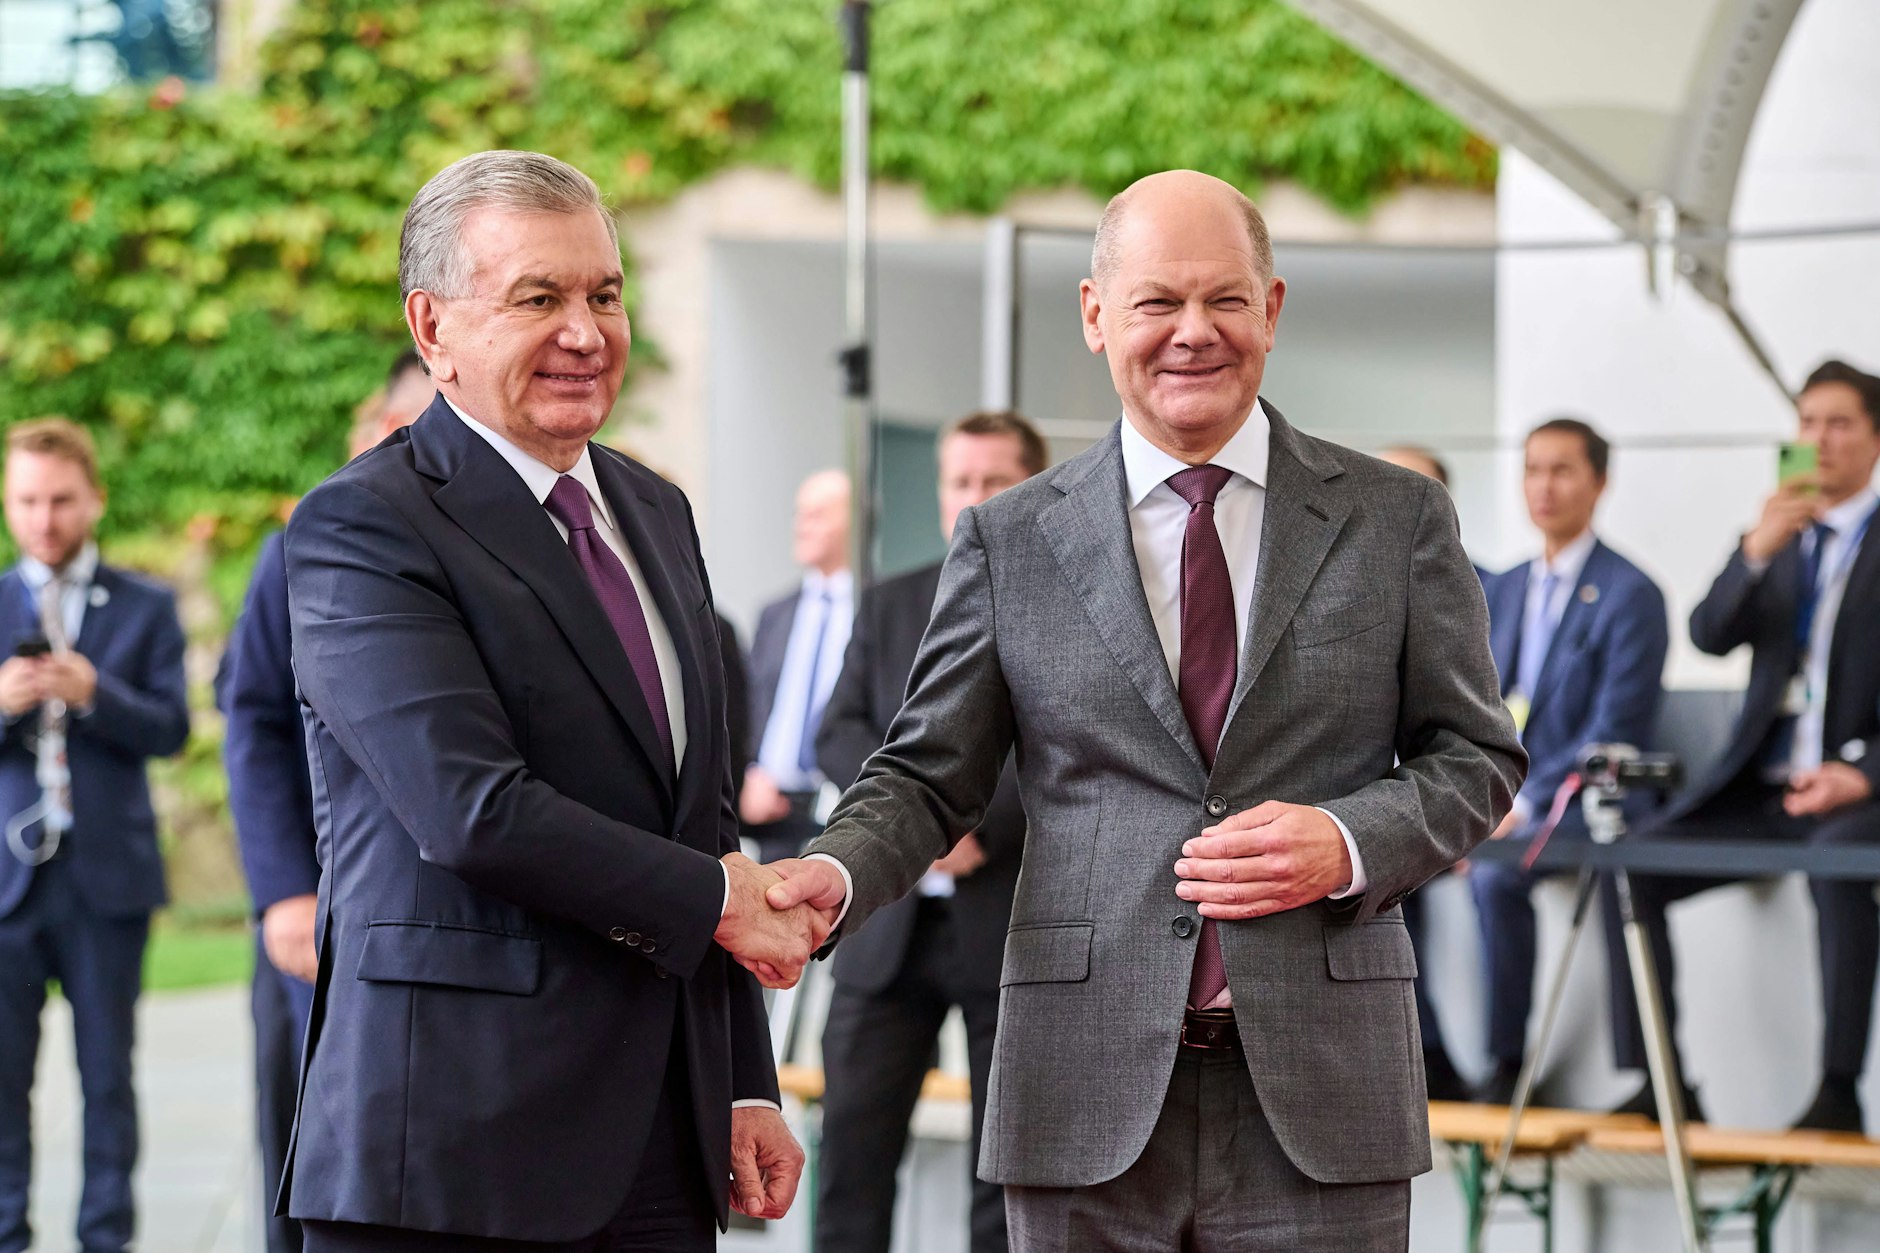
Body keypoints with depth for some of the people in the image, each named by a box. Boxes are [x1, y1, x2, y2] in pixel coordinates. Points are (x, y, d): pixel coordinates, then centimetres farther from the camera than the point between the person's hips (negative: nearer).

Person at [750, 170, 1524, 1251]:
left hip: (1321, 1091, 0)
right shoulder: (1010, 542, 9)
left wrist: (1350, 846, -10)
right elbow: (931, 778, 9)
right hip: (1091, 1098, 0)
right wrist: (833, 878, -12)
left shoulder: (1397, 519, 8)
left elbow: (1477, 758, 9)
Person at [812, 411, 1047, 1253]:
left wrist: (982, 821, -19)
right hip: (890, 921, 4)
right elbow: (838, 735, 6)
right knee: (852, 1140, 0)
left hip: (1017, 922, -3)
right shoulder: (890, 606, 14)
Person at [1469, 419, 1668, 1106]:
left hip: (1584, 804, -6)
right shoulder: (1502, 590, 17)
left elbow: (1615, 734, -14)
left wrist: (1523, 805, -21)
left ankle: (1506, 1065, -23)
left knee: (1494, 870, -34)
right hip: (1499, 795, 7)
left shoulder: (1630, 596, -7)